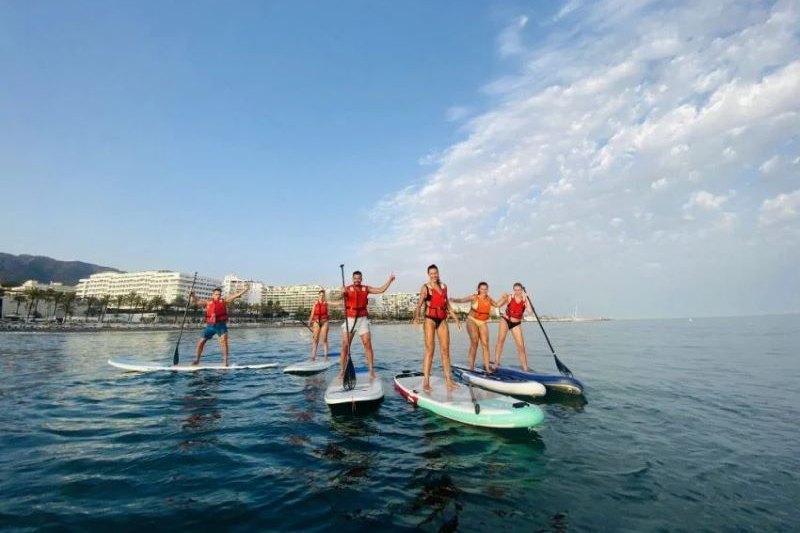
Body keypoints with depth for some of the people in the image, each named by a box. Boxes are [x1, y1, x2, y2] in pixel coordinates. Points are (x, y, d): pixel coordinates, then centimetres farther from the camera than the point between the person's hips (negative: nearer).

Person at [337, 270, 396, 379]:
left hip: (362, 320, 2)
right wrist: (342, 292, -47)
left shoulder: (366, 288, 5)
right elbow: (342, 296, -25)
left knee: (368, 345, -2)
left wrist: (389, 280, -1)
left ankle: (371, 370, 5)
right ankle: (342, 371, 7)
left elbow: (381, 290, 6)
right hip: (349, 320, -2)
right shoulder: (347, 288, -4)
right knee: (345, 346, -1)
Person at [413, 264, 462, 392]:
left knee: (445, 349, 4)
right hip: (430, 319, -4)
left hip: (443, 320, 5)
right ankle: (426, 381, -5)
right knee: (430, 349, -8)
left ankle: (448, 379, 11)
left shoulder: (444, 286, 14)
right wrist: (416, 316, -28)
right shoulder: (425, 288, 0)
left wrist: (456, 319, 18)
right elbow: (419, 304, -9)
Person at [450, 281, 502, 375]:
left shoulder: (489, 299, 7)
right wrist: (454, 300, -40)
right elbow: (462, 300, -21)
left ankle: (487, 367, 1)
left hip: (483, 323, 4)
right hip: (472, 321, -4)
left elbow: (497, 305, 27)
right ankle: (471, 365, -9)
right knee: (474, 342, -15)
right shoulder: (474, 297, -8)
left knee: (485, 344, -3)